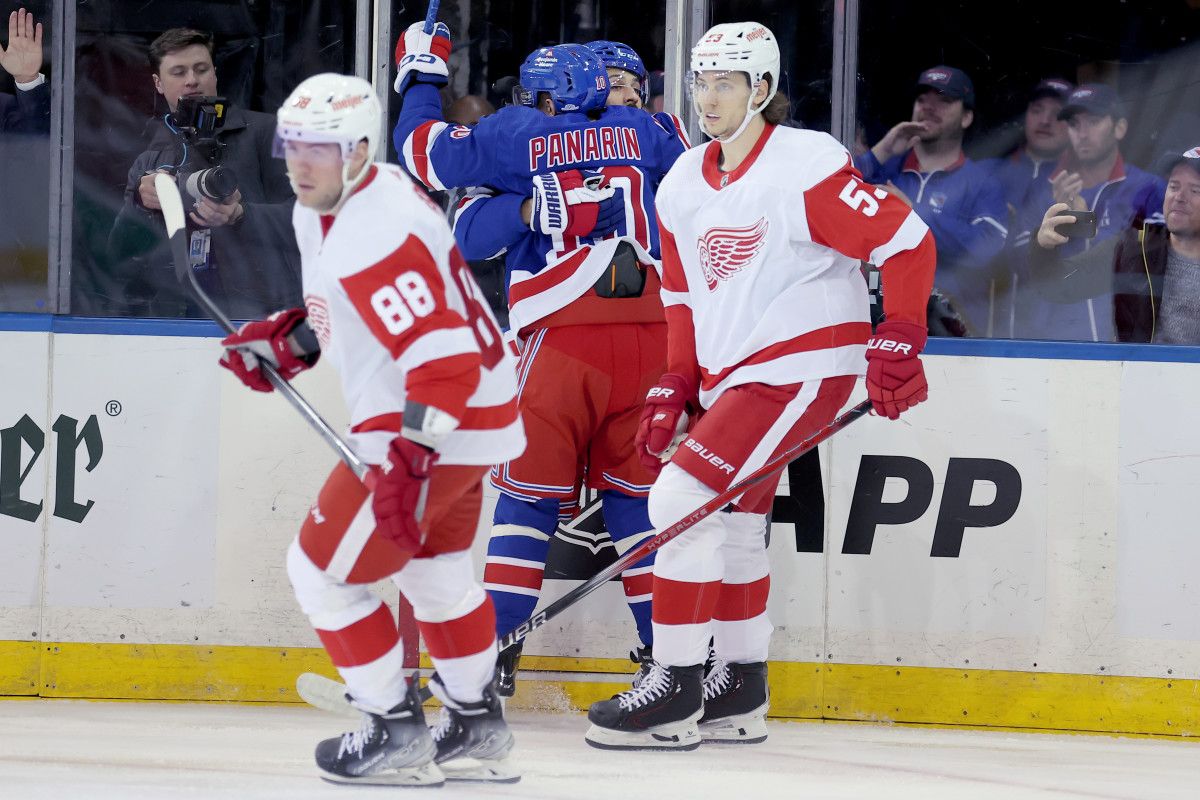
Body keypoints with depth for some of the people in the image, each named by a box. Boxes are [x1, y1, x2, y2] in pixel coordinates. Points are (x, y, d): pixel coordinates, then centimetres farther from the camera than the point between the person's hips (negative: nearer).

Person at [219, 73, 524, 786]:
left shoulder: (376, 236, -28)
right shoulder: (323, 208, 5)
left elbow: (444, 355, -34)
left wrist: (410, 458, -38)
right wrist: (287, 341, 13)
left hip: (442, 426, -11)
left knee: (323, 571, -1)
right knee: (434, 571, 27)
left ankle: (397, 733, 8)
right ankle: (478, 727, 40)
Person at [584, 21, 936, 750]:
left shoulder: (806, 165, -14)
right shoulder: (682, 187, 10)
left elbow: (907, 241, -14)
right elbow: (685, 300, 20)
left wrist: (898, 343, -18)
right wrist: (674, 388, 10)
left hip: (802, 367, -9)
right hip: (728, 376, 9)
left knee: (684, 498, -16)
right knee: (733, 523, 14)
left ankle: (676, 692, -11)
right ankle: (739, 696, 26)